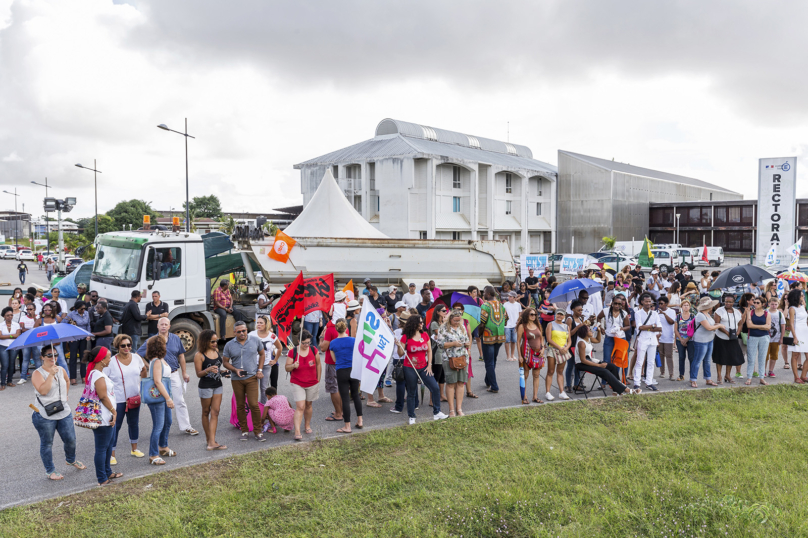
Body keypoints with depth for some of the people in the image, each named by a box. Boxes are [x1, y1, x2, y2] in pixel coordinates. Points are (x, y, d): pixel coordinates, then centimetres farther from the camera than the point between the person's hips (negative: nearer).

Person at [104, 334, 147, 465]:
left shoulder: (136, 358, 1)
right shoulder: (111, 362, -12)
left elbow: (144, 370, 20)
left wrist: (140, 382, 13)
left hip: (134, 398, 5)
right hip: (118, 400, -5)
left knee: (134, 423, 17)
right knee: (115, 426, 0)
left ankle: (134, 449, 33)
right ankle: (111, 455, 10)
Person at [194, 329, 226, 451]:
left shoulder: (216, 350, 6)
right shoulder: (199, 355, -13)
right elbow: (198, 374, -13)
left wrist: (222, 371, 5)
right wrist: (208, 370, -30)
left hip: (218, 385, 6)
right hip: (205, 387, -6)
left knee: (215, 412, 0)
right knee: (206, 412, 10)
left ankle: (212, 442, -2)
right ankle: (208, 438, 22)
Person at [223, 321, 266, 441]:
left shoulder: (255, 341, 1)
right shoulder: (229, 345, 0)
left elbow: (262, 354, 15)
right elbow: (225, 362, 6)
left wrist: (260, 370, 4)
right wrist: (235, 370, -12)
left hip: (252, 377, -1)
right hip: (237, 379, 1)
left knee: (253, 404, -8)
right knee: (240, 406, 8)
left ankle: (258, 431, 5)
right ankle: (244, 430, 21)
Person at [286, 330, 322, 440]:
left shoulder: (313, 350, -1)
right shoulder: (292, 352, -9)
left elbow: (318, 365, 11)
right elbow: (287, 368, -4)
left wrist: (318, 379, 10)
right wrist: (293, 366, -26)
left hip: (312, 383, 3)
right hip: (297, 383, -3)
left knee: (308, 405, 15)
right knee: (300, 407, -11)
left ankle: (308, 425, 35)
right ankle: (297, 432, -11)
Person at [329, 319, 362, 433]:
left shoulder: (333, 343, -6)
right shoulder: (353, 340, -7)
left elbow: (334, 359, 5)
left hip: (341, 372, -1)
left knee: (345, 398, 3)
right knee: (355, 395, 18)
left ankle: (347, 426, 8)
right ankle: (360, 421, 25)